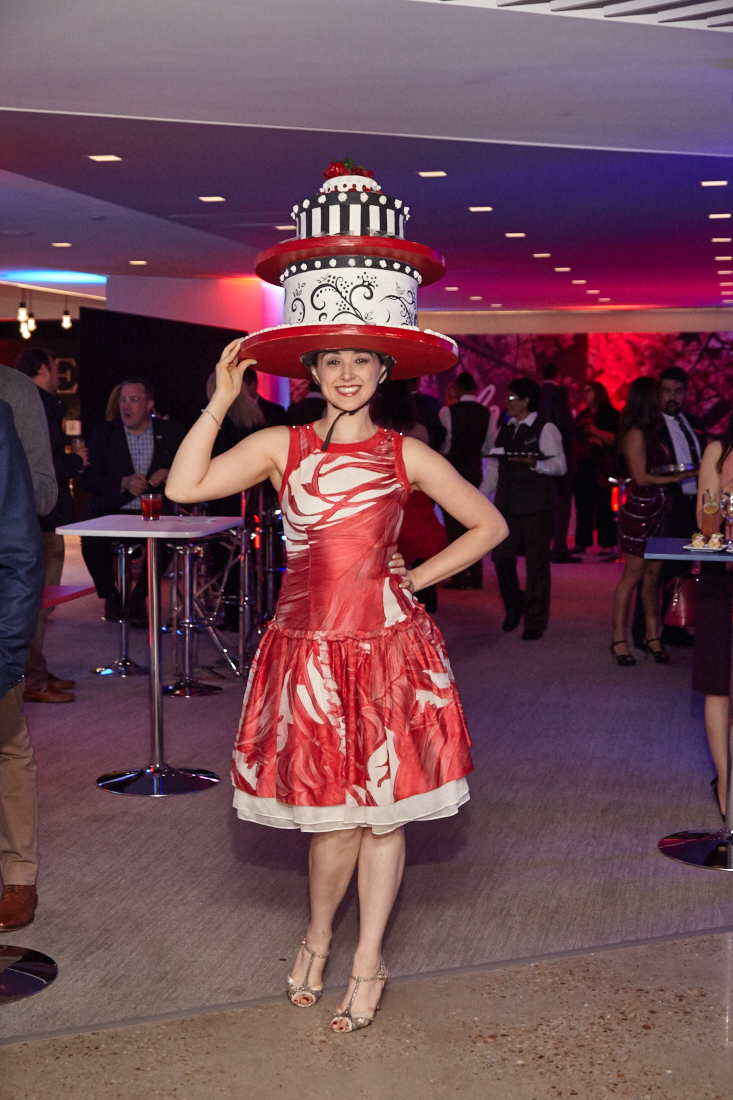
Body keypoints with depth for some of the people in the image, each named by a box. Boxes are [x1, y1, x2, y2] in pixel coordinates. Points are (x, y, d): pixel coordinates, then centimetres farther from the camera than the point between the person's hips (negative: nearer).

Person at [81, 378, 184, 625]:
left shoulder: (170, 432, 9)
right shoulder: (104, 433, 7)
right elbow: (88, 479, -1)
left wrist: (170, 474, -12)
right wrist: (123, 483, -18)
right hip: (111, 512, 0)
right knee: (91, 541, -30)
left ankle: (139, 597, -8)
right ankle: (110, 595, 1)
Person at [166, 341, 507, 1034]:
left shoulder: (406, 455, 4)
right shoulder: (282, 446, 3)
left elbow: (489, 525, 11)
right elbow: (183, 487, -9)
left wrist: (416, 579, 4)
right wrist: (220, 401, -9)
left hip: (389, 647, 1)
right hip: (309, 650, 0)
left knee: (382, 808, 6)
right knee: (333, 812, 1)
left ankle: (368, 961, 24)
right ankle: (319, 936, 30)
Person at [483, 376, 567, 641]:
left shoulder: (545, 429, -4)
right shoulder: (505, 428, 15)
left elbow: (560, 465, -9)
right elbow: (494, 467, 19)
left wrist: (535, 463, -26)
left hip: (536, 505, -6)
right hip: (507, 504, 6)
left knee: (537, 562, 0)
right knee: (501, 557, 2)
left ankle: (535, 623, 8)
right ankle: (513, 605, 27)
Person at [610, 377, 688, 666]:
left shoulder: (651, 432, 13)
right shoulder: (636, 434, -13)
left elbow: (661, 465, 12)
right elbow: (641, 477, -15)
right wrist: (674, 477, -8)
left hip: (657, 509, 8)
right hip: (640, 509, -8)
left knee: (653, 574, 9)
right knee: (633, 574, -3)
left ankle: (652, 636, 14)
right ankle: (619, 639, 3)